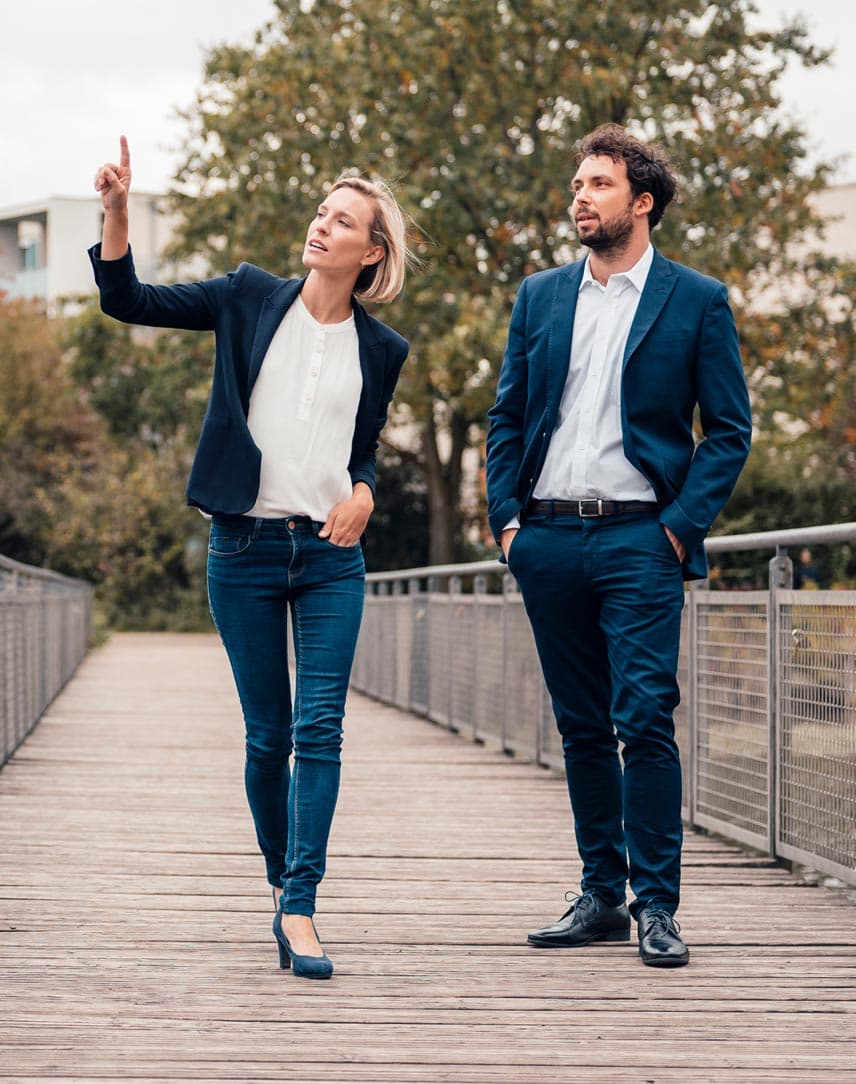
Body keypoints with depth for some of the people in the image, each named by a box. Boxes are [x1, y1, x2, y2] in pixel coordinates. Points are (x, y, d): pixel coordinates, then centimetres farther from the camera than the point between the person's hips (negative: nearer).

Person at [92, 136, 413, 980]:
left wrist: (363, 492, -3)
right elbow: (126, 300, 1)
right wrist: (116, 212, -14)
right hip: (245, 549, 0)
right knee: (267, 736, 5)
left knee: (320, 728, -11)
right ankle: (282, 880, 24)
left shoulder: (381, 349, 7)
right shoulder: (251, 300, 4)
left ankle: (298, 910, -11)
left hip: (330, 555, 1)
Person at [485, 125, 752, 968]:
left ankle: (655, 905, -2)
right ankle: (601, 893, 17)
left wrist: (683, 524, -9)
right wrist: (505, 516, 4)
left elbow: (730, 429, 1)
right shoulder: (539, 296, 13)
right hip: (548, 540, 4)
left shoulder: (697, 301, 2)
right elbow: (506, 417, 16)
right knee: (581, 726, 9)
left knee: (645, 719, -11)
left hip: (638, 537, -4)